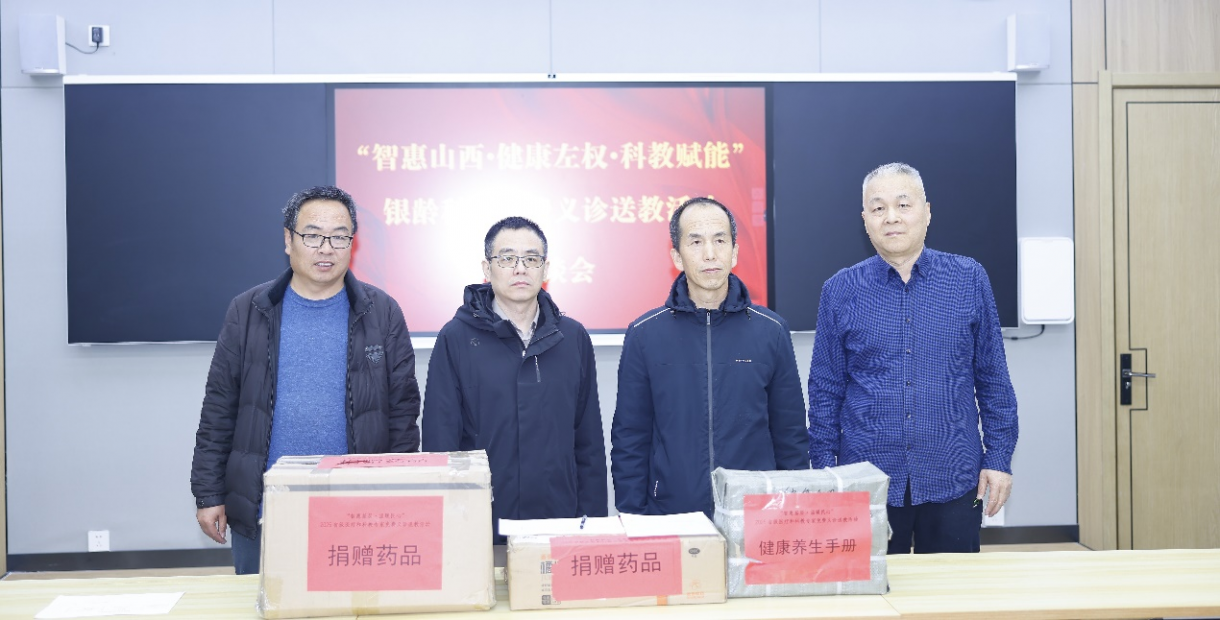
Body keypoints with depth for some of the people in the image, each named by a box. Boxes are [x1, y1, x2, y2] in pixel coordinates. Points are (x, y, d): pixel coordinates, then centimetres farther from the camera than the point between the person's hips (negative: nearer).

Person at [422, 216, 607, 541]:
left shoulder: (573, 338, 6)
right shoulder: (456, 338, -3)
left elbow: (589, 443, 8)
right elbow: (439, 440, -3)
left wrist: (593, 521, 4)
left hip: (559, 523, 2)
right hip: (479, 528, -2)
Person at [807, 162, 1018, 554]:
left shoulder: (970, 280, 1)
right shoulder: (840, 291, 1)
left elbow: (993, 379, 5)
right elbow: (825, 390, 4)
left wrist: (999, 457, 1)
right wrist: (824, 469, 1)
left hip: (953, 479, 0)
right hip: (866, 483, 0)